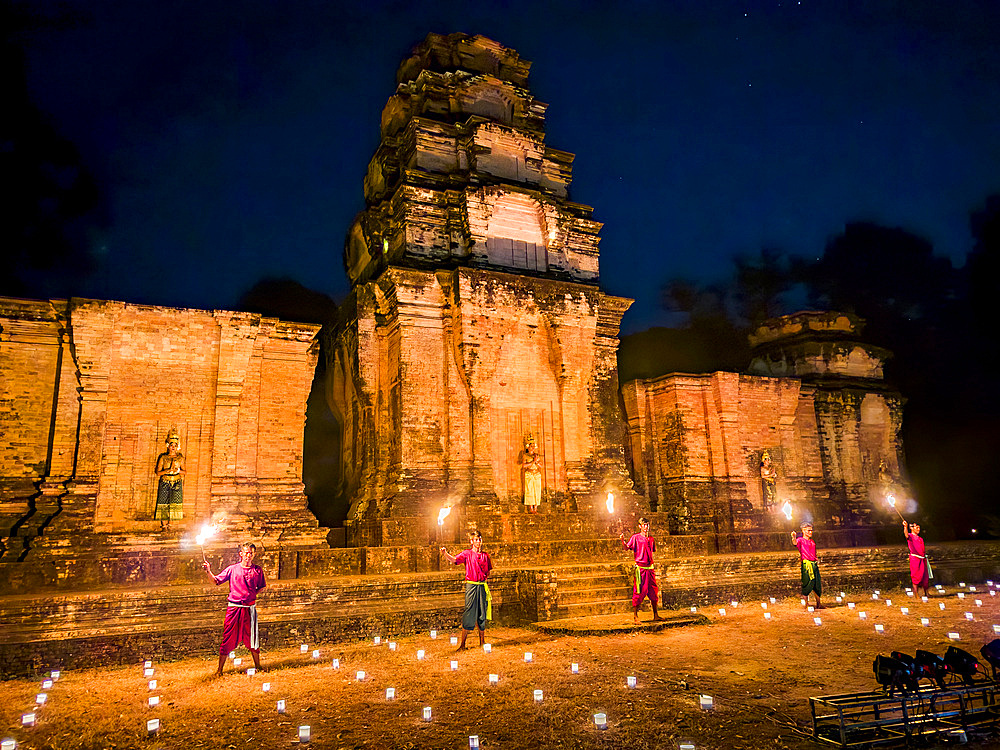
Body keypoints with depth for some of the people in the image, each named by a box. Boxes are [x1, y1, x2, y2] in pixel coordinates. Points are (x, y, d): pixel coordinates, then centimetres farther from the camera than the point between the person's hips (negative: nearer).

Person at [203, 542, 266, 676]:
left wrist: (252, 595, 1)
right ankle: (220, 669, 11)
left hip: (250, 608, 1)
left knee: (252, 637, 9)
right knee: (228, 637, -1)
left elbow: (261, 587, 17)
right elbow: (217, 581, 1)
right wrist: (209, 572, -14)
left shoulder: (257, 570, 5)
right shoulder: (232, 569, 1)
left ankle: (257, 666, 24)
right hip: (234, 608, -1)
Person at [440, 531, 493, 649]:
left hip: (483, 586, 4)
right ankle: (462, 644, 4)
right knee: (470, 613, -5)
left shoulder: (485, 555, 10)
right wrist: (445, 554, -35)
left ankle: (482, 642, 23)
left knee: (482, 614, 9)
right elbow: (454, 560, -16)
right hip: (471, 585, -3)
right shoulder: (467, 553, -1)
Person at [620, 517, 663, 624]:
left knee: (653, 592, 11)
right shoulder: (635, 537, -3)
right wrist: (623, 540, -28)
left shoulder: (651, 539, 13)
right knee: (639, 592, -5)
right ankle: (635, 617, 1)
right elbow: (627, 547, -13)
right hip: (640, 568, -6)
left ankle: (655, 615, 22)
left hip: (650, 568, 6)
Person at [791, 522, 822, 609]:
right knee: (808, 584, -9)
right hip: (806, 565, -7)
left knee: (818, 584, 9)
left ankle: (818, 604, 21)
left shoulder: (812, 541, 20)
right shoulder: (800, 540, -2)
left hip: (814, 565, 7)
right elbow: (795, 543, -26)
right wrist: (794, 538, -47)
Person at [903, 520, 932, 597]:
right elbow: (906, 534, -28)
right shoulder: (910, 536, -3)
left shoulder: (920, 539, 19)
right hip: (915, 559, -7)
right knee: (916, 577, -5)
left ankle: (926, 593, 22)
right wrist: (905, 526, -48)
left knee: (925, 577, 10)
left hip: (923, 560, 7)